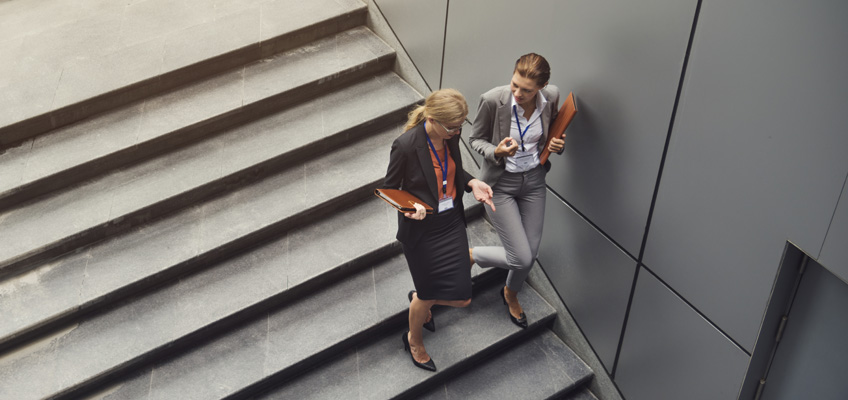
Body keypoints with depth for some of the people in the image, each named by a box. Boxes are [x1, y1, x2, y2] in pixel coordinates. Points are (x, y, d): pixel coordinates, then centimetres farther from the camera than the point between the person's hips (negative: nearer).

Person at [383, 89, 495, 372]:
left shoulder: (451, 135, -8)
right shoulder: (406, 145, -26)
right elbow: (389, 188, -12)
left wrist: (471, 183, -7)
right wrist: (409, 207, -31)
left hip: (452, 222, 6)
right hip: (423, 229, -5)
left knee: (461, 298, 8)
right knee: (428, 295, 12)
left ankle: (420, 299, 45)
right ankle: (414, 340, 46)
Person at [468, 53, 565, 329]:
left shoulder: (551, 97, -12)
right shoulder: (493, 100, -25)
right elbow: (475, 139, -8)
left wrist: (556, 145, -13)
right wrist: (496, 152, -29)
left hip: (534, 180, 4)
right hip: (500, 183, -4)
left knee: (530, 253, 12)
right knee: (521, 258, -8)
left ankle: (511, 294, 46)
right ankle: (469, 255, 22)